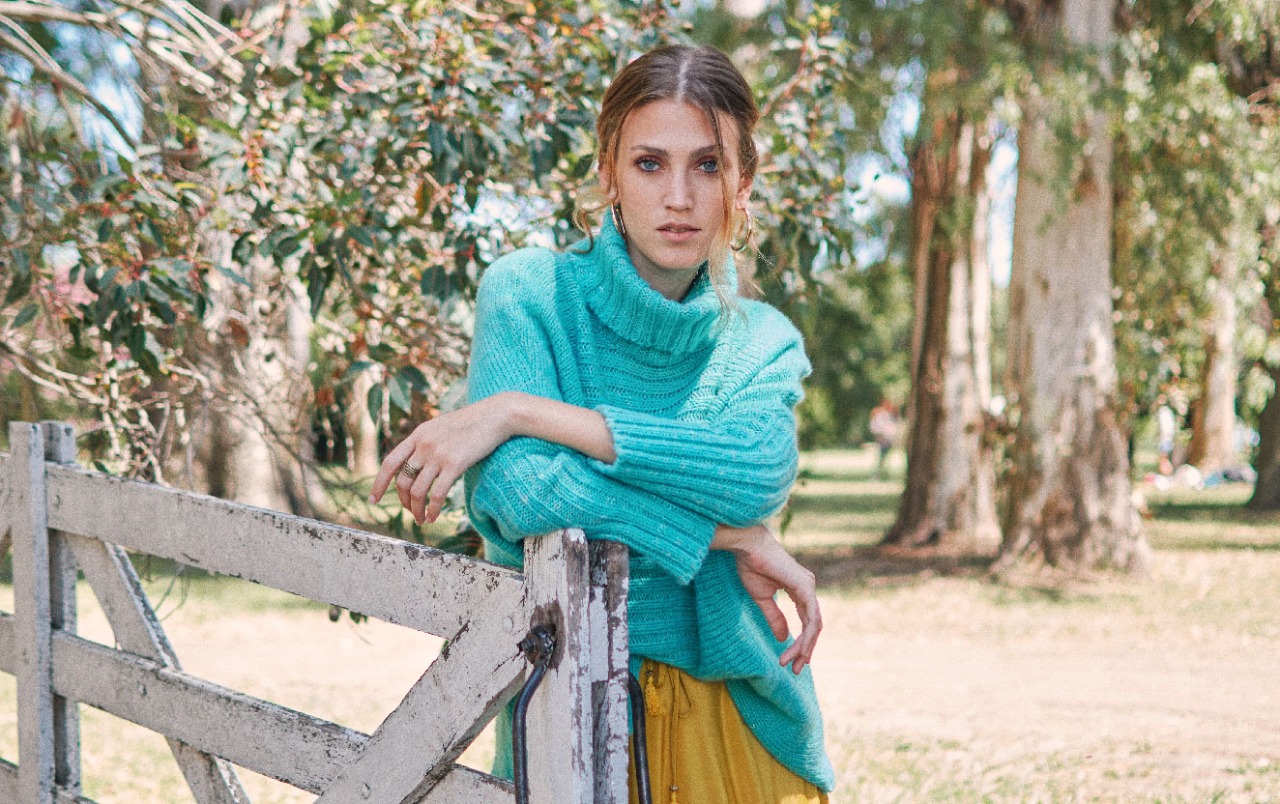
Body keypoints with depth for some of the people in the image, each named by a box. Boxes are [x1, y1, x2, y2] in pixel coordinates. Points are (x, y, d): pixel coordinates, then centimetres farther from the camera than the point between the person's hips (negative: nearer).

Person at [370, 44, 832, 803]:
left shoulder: (765, 342, 2)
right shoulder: (531, 294, -8)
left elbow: (761, 469, -21)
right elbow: (522, 493, -22)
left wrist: (518, 411, -23)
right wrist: (733, 537, -18)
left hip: (738, 707, 3)